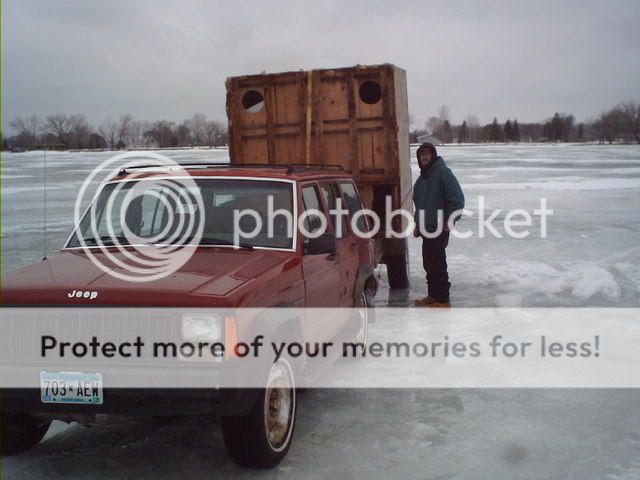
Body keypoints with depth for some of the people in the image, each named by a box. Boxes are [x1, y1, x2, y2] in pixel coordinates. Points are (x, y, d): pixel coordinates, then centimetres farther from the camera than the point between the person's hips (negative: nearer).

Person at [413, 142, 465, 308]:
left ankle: (443, 300, -2)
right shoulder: (422, 178, 16)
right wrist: (418, 224, 21)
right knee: (428, 263, 13)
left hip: (439, 228, -9)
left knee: (437, 264, -7)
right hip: (427, 228, 9)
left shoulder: (443, 172, -11)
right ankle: (433, 295, 23)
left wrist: (450, 221, -19)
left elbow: (457, 198, -17)